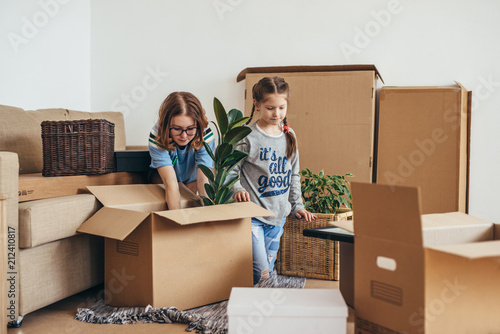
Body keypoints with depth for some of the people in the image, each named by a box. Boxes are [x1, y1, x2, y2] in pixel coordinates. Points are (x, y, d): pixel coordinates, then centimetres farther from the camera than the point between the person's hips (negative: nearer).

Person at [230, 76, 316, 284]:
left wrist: (297, 206, 13)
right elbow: (230, 170, -6)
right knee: (260, 272, -11)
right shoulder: (248, 136, -9)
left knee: (269, 268, 11)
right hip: (252, 214, -6)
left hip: (278, 214, 6)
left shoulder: (289, 135, 9)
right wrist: (237, 189, -24)